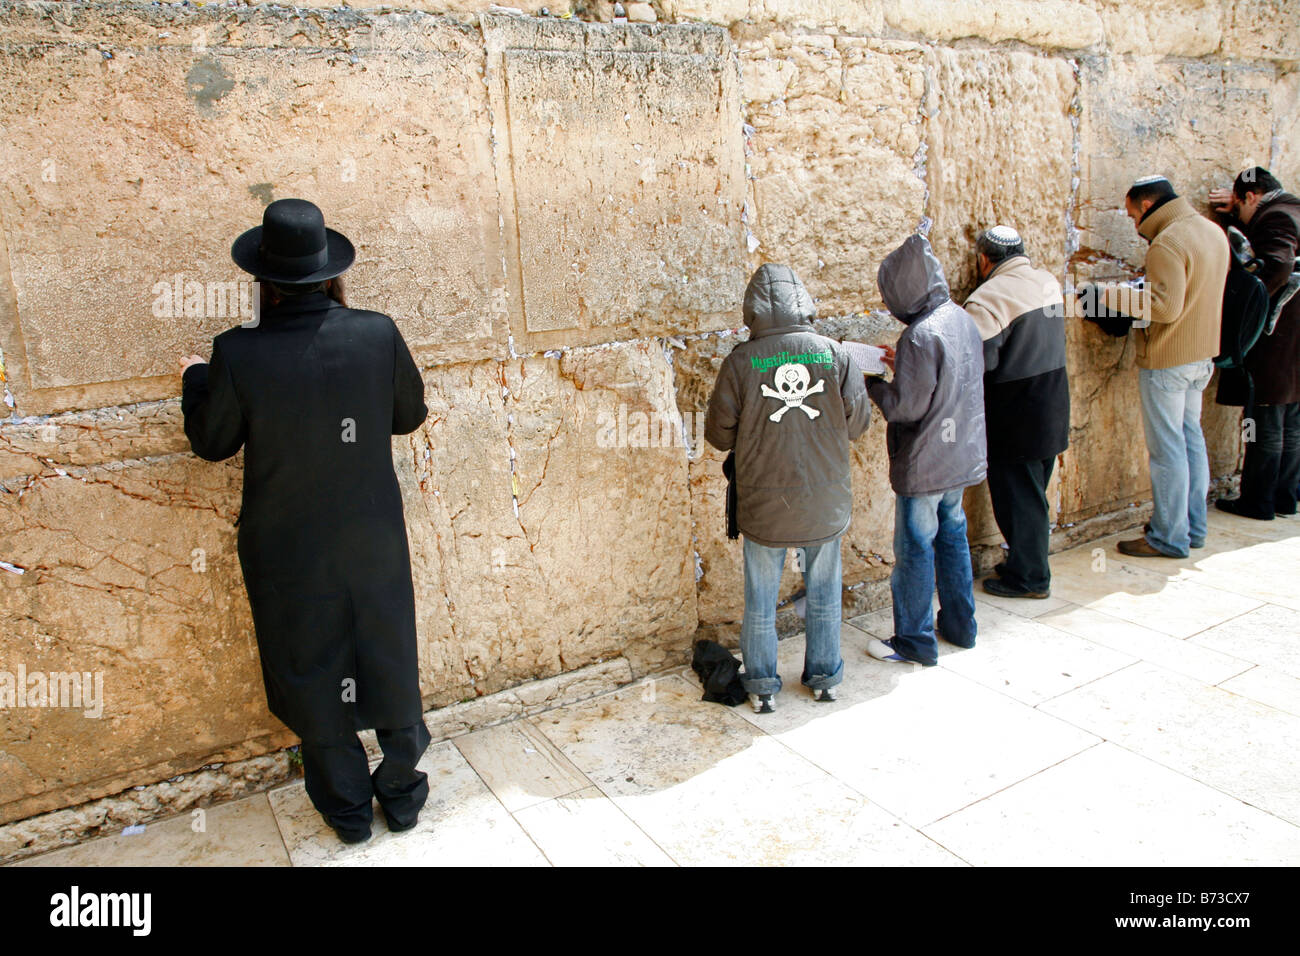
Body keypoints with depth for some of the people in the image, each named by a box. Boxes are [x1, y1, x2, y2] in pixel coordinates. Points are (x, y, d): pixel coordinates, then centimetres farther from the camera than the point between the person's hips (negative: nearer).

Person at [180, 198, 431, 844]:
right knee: (389, 658, 19)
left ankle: (348, 809, 34)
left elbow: (212, 442, -3)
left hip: (289, 554, -1)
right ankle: (401, 791, 36)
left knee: (313, 674, 17)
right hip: (374, 542, 2)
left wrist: (195, 379, 15)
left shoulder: (236, 355, -20)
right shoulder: (378, 335, -16)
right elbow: (410, 413, 1)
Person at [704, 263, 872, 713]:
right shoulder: (834, 353, -8)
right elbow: (858, 422, -1)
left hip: (764, 505, -2)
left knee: (761, 602, 15)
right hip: (826, 502, 2)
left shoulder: (740, 362, -12)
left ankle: (762, 688, 27)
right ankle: (824, 677, 34)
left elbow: (719, 434, -6)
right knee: (824, 594, 20)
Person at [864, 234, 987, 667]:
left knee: (915, 548, 4)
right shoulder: (962, 319, 4)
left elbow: (908, 407, -22)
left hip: (924, 464, -9)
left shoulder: (921, 335, -23)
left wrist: (875, 385, -6)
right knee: (952, 535, 21)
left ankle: (915, 640, 16)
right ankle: (959, 624, 33)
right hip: (963, 455, 9)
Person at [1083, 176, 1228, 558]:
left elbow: (1165, 306, -27)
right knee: (1191, 438, 16)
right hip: (1202, 354, 10)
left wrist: (1109, 294, -22)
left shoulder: (1167, 243, -21)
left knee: (1166, 449, -2)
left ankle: (1169, 538, 6)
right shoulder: (1212, 230, 10)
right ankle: (1193, 528, 26)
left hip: (1167, 360, -10)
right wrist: (1149, 284, 17)